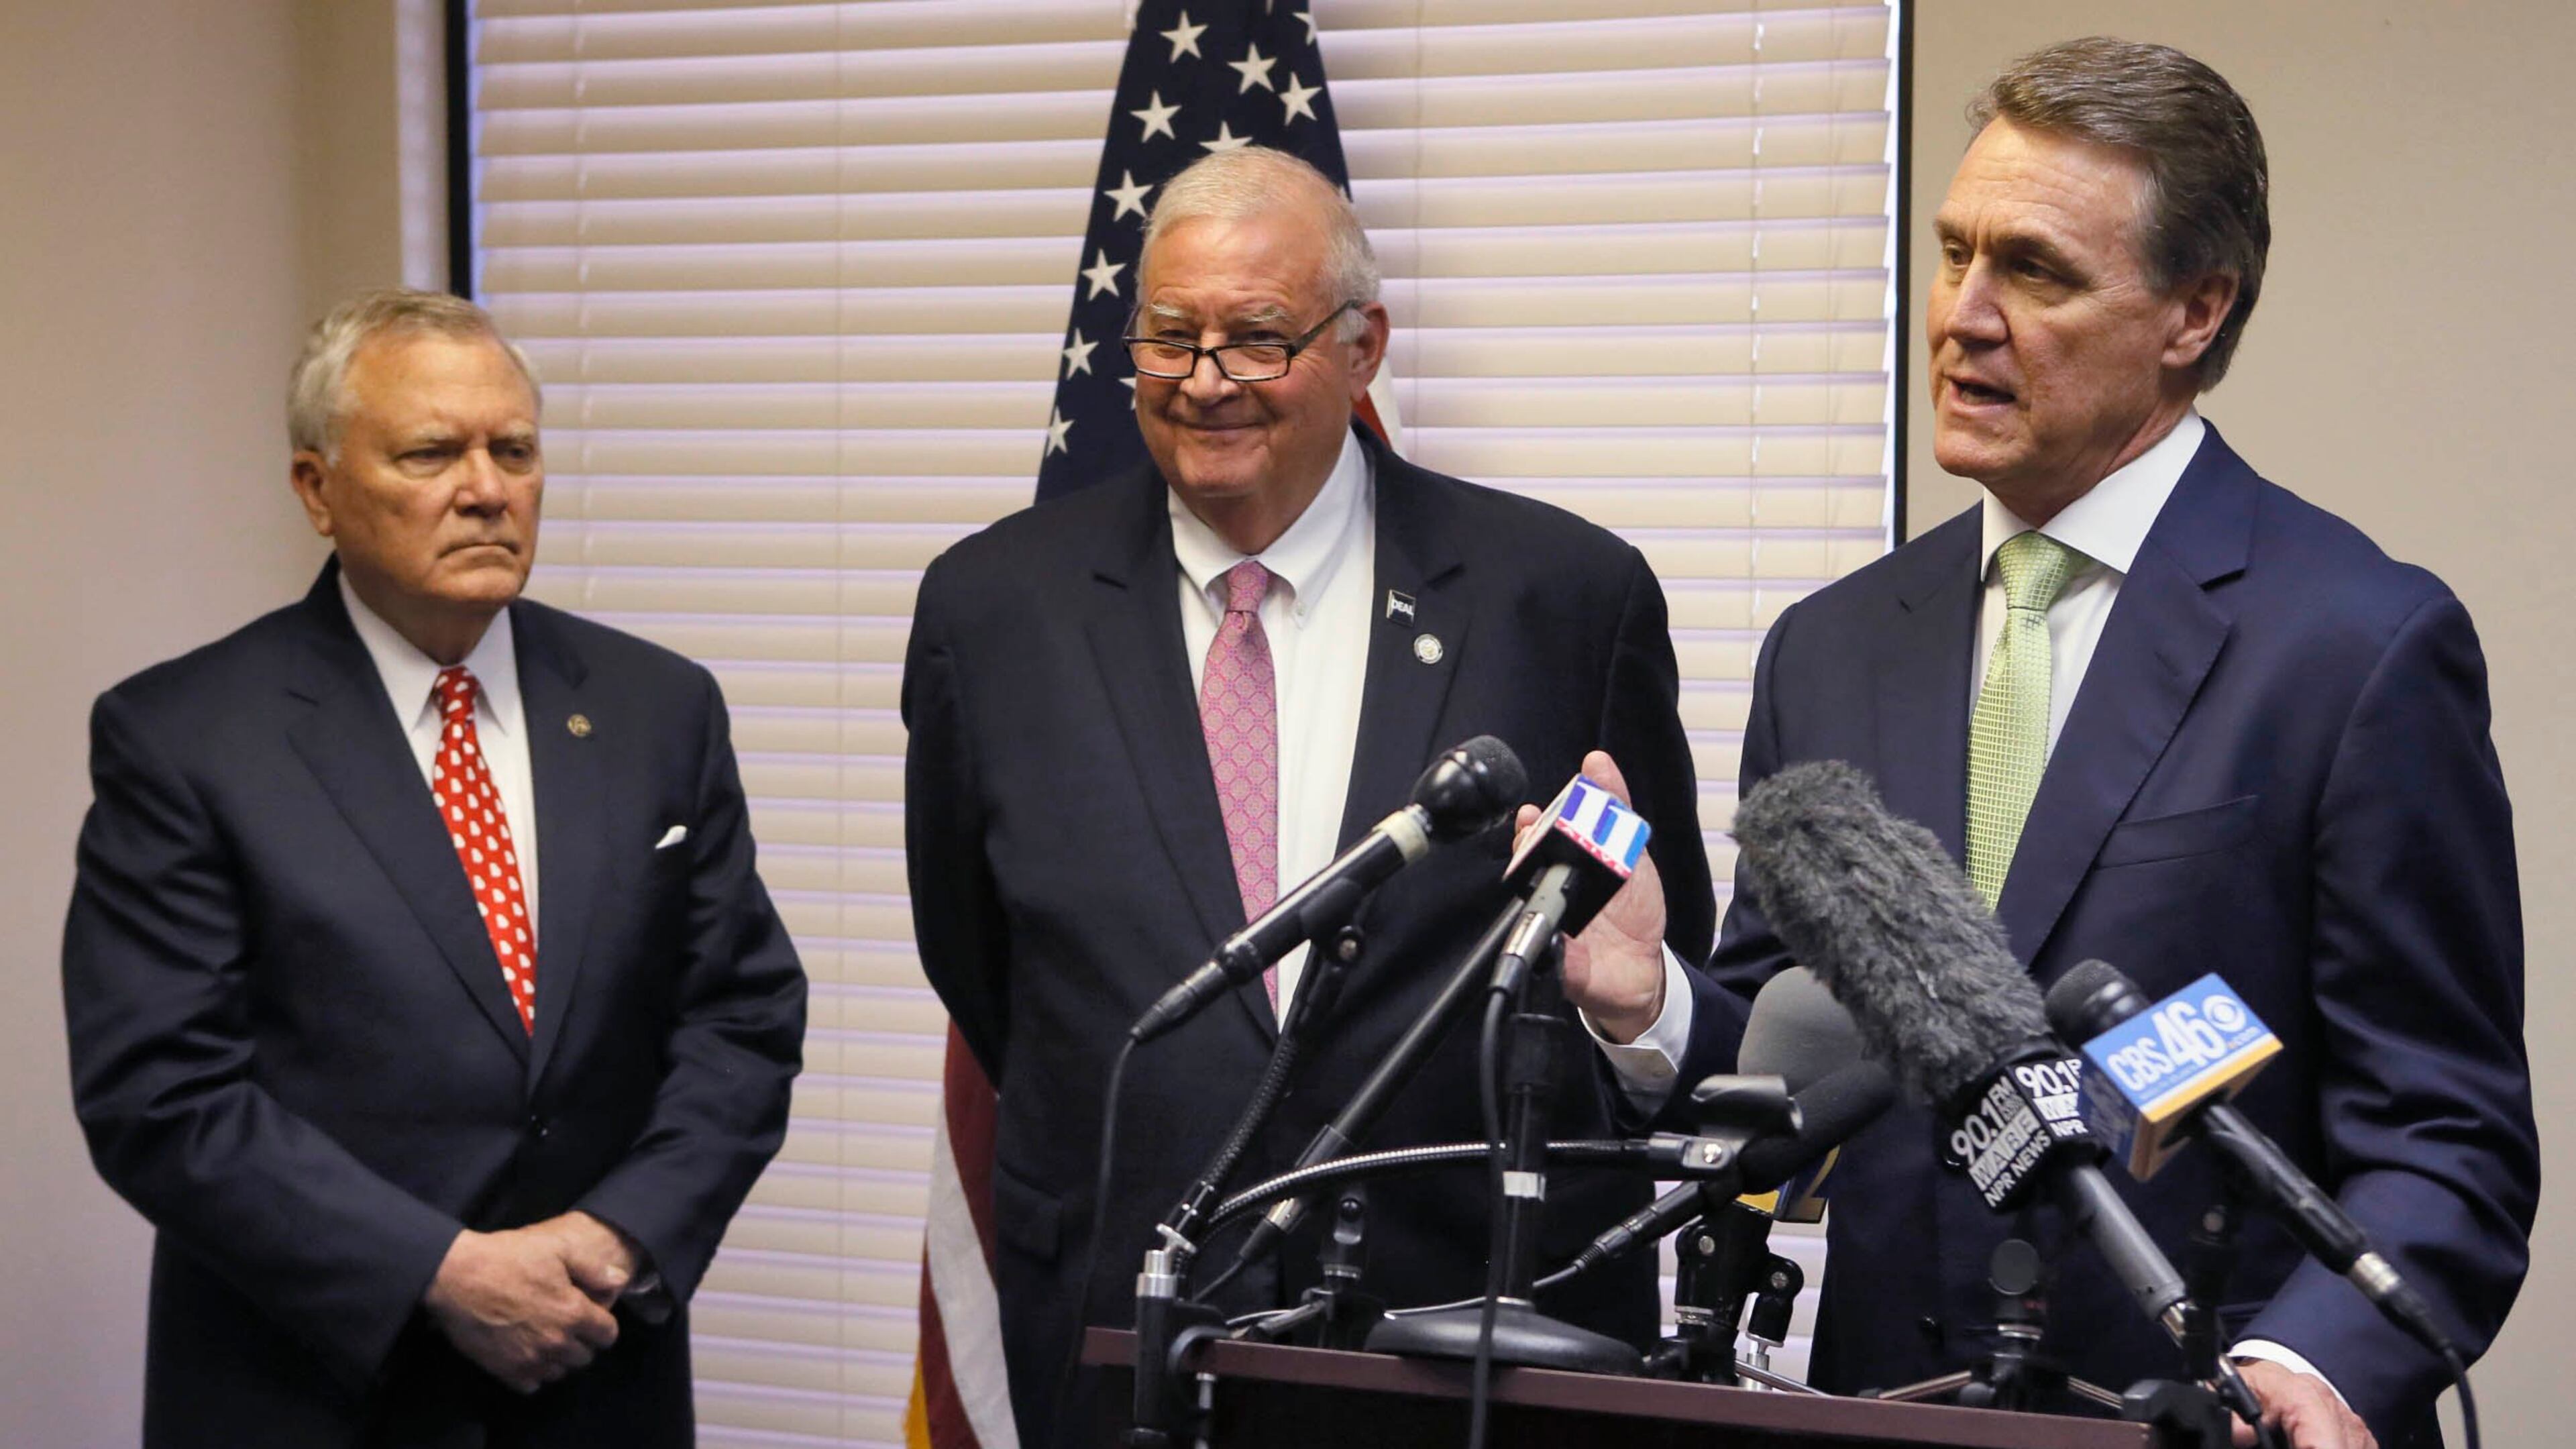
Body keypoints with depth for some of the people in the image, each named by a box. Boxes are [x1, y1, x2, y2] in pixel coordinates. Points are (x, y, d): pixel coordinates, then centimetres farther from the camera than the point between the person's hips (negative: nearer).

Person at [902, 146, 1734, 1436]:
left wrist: (1638, 1008, -16)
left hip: (1492, 1328, -1)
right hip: (1127, 1319, 1)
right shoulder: (989, 609, 2)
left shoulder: (1568, 596, -3)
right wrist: (1117, 1160, 11)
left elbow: (1668, 974, 3)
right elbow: (976, 967, 12)